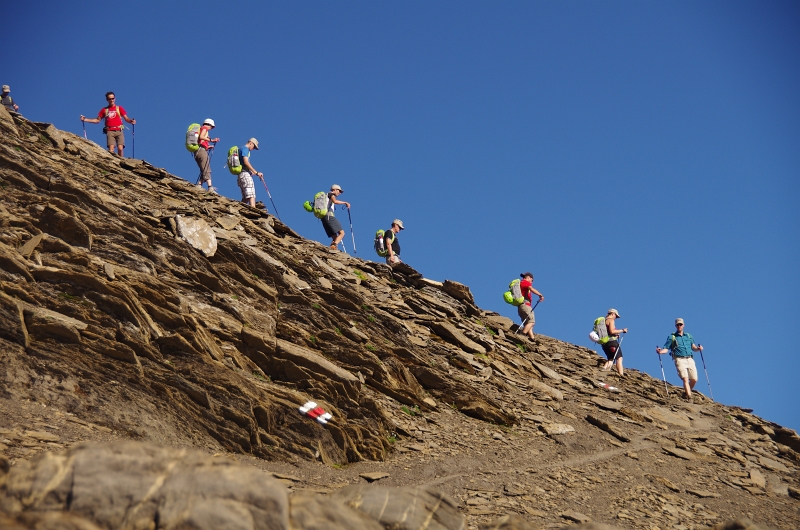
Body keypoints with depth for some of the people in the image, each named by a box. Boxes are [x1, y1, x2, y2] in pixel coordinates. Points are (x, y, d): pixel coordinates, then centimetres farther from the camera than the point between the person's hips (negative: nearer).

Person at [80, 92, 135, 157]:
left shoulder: (119, 108, 14)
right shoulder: (104, 110, 18)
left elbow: (126, 118, 7)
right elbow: (97, 120, 20)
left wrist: (131, 121, -16)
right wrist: (85, 119, 11)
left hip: (119, 131, -1)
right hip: (110, 131, 1)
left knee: (120, 148, -16)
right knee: (111, 150, -15)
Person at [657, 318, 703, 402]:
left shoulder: (688, 336, 21)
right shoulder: (672, 337, 8)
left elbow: (693, 347, 21)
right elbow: (666, 349, 3)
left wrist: (698, 348, -1)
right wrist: (660, 351, -18)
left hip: (690, 359, 4)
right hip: (680, 360, -4)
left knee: (694, 379, -3)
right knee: (685, 379, -17)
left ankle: (686, 393, 21)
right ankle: (689, 397, -20)